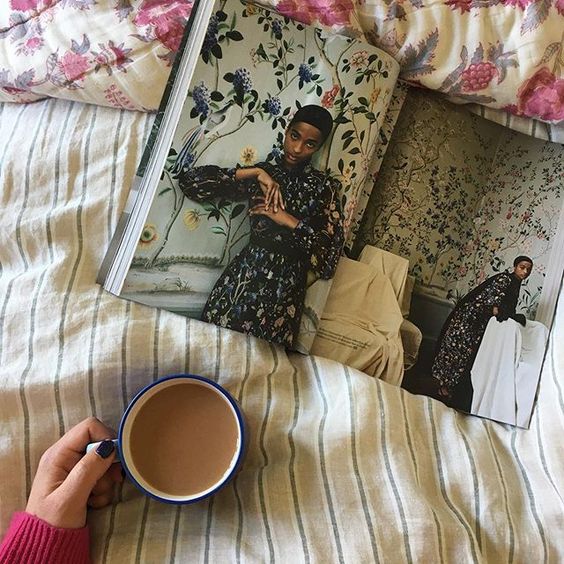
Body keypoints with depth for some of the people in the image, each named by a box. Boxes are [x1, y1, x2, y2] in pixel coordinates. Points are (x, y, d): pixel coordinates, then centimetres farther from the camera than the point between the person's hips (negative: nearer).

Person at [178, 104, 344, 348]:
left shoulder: (324, 187, 4)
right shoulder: (262, 174, 8)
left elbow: (329, 256, -5)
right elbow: (189, 180, -1)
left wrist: (290, 221, -11)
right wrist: (254, 172, -7)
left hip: (286, 285, -1)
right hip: (244, 273, 2)